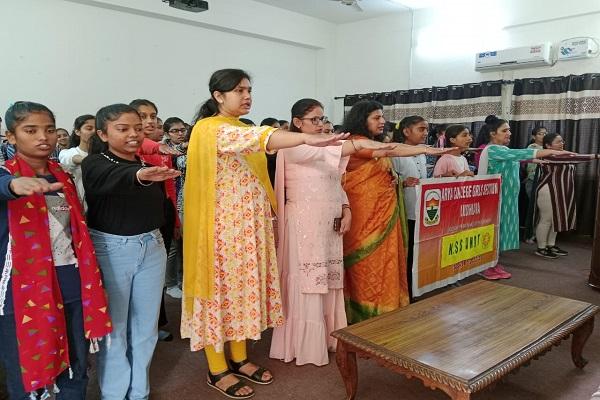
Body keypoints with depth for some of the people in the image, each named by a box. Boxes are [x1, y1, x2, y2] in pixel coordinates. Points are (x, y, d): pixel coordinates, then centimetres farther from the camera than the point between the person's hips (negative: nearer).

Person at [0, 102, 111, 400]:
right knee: (26, 373, 9)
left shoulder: (64, 176, 10)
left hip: (71, 285, 5)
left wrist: (89, 281, 9)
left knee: (76, 369, 15)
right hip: (24, 288, -4)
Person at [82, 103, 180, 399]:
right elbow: (115, 178, -35)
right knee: (114, 325, 7)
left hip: (152, 247, 5)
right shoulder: (94, 164, -9)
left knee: (146, 324, 12)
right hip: (111, 250, -5)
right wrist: (139, 175, -54)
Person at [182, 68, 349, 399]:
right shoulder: (210, 129, -14)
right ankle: (217, 370, 15)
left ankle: (239, 358, 27)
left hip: (249, 223, 8)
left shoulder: (242, 128, 15)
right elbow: (256, 138, -32)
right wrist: (307, 138, -44)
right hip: (223, 223, -8)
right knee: (221, 285, 1)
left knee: (244, 283, 12)